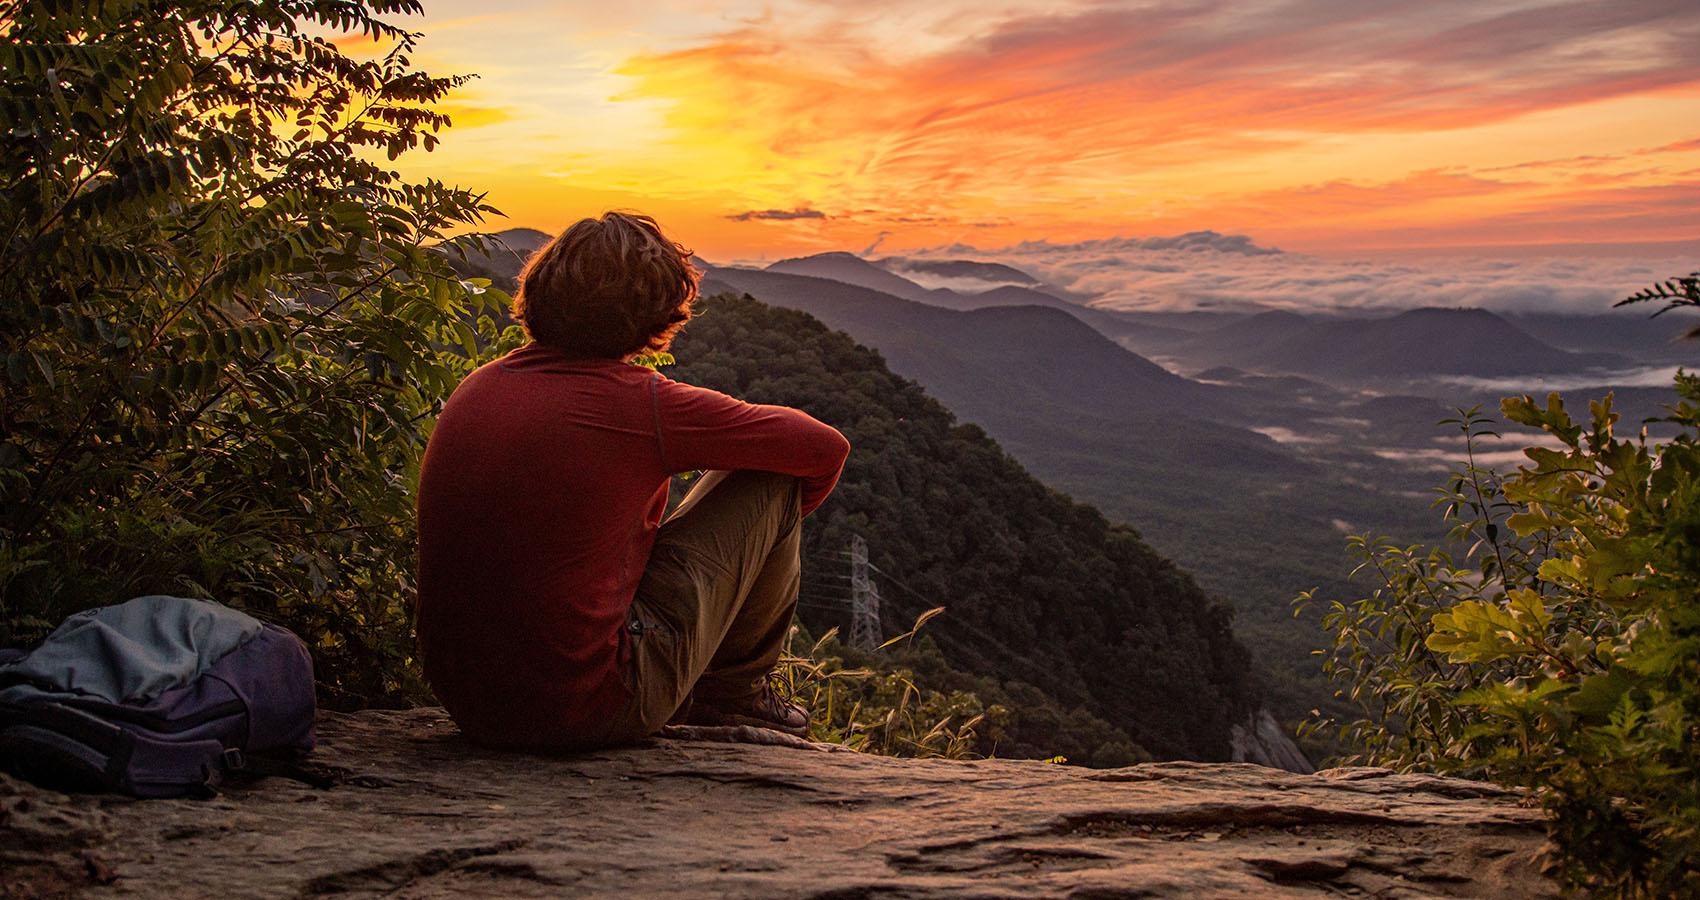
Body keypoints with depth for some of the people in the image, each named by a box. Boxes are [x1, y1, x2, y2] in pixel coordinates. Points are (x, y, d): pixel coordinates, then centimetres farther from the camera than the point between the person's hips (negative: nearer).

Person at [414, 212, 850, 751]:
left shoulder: (473, 391, 4)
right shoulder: (642, 402, -14)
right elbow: (826, 447, 0)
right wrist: (773, 524, 22)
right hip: (589, 714, -7)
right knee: (771, 479, 3)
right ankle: (735, 689, 21)